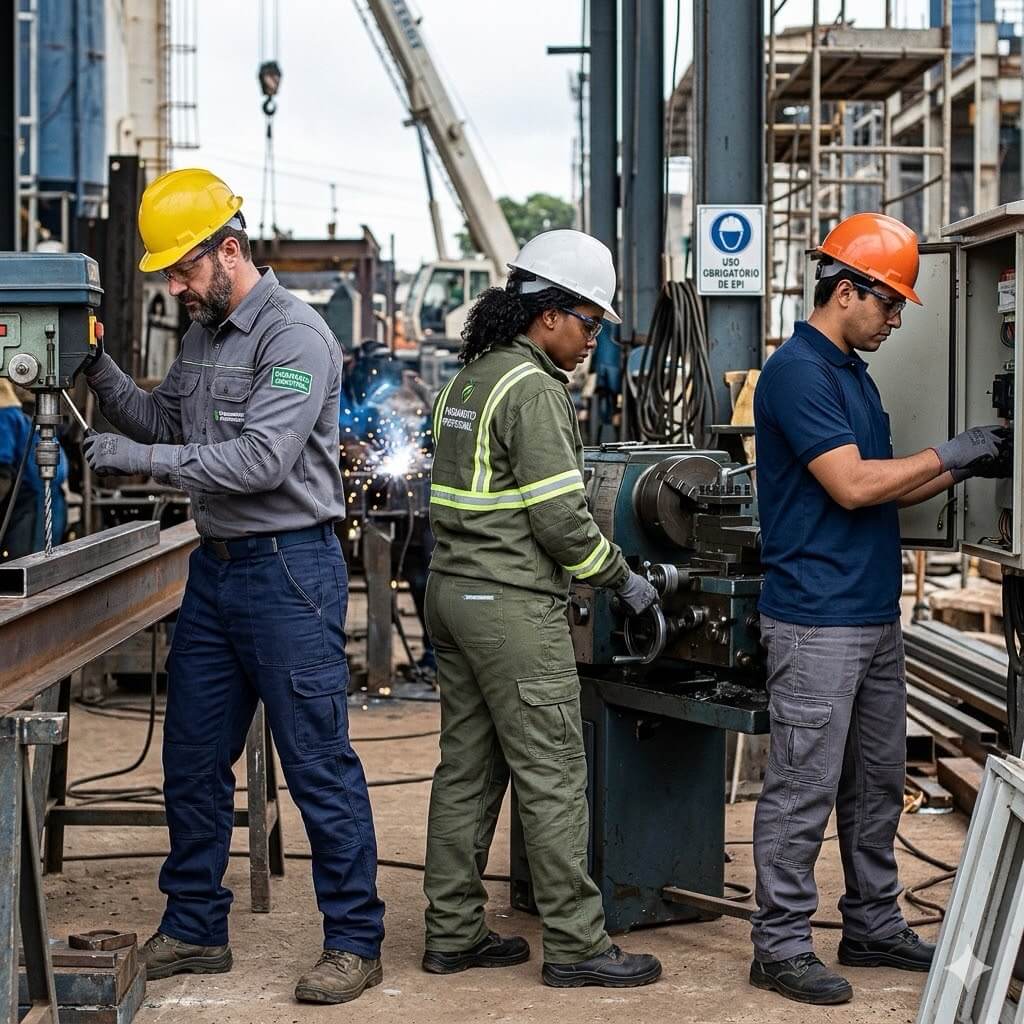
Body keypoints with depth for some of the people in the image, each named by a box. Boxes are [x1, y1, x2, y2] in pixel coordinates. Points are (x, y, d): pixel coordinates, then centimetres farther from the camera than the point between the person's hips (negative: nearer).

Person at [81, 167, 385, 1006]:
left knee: (320, 763, -2)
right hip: (215, 566, 9)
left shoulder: (294, 337, -15)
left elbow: (262, 461, -24)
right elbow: (167, 422, 18)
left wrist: (141, 458, -22)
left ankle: (355, 941, 7)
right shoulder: (204, 336, 13)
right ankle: (195, 930, 25)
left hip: (289, 568, -9)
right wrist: (103, 374, 3)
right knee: (193, 758, 13)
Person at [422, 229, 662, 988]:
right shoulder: (534, 388, -14)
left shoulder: (469, 378, 15)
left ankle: (453, 932, 17)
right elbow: (560, 518, -17)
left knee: (468, 769, 12)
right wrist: (622, 577, -4)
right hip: (514, 605, -9)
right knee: (552, 777, -4)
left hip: (454, 587, 10)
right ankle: (575, 945, 1)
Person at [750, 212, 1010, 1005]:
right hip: (817, 622, -10)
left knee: (878, 786, 16)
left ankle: (874, 926, 26)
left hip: (876, 618, 10)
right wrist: (949, 454, -11)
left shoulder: (854, 373, 16)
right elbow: (852, 485, -21)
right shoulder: (798, 372, -14)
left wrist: (962, 470, 7)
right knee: (803, 790, -4)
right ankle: (781, 947, 4)